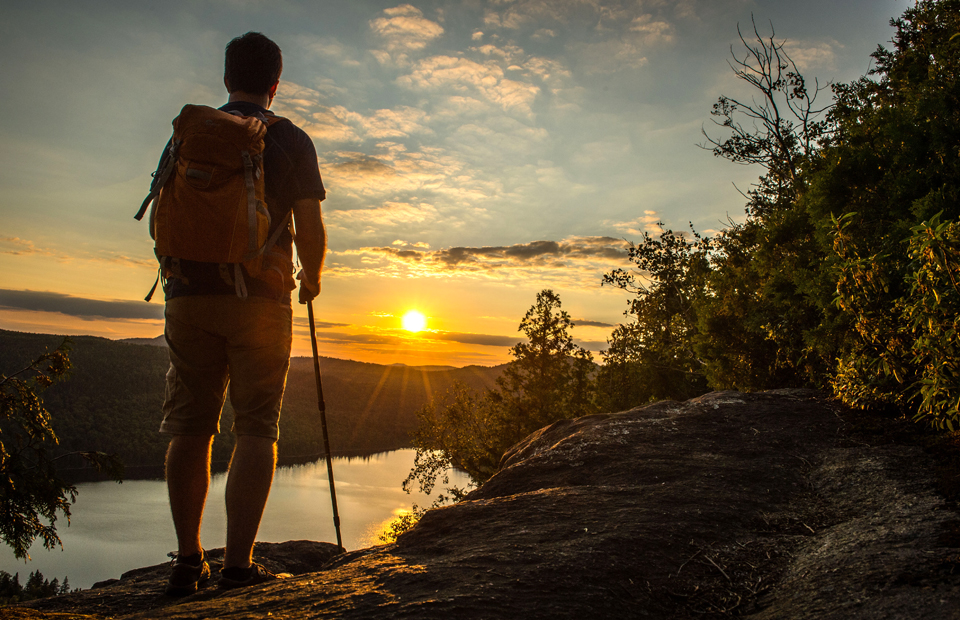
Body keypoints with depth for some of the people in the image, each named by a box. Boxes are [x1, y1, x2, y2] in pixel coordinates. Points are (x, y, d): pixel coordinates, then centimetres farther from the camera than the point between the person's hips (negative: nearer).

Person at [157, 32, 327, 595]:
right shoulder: (291, 140, 2)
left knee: (191, 427, 8)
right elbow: (311, 230, -4)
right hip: (260, 296, -3)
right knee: (256, 429, 1)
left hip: (190, 294, 3)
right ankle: (238, 563, -2)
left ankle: (189, 560, 12)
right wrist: (311, 279, 14)